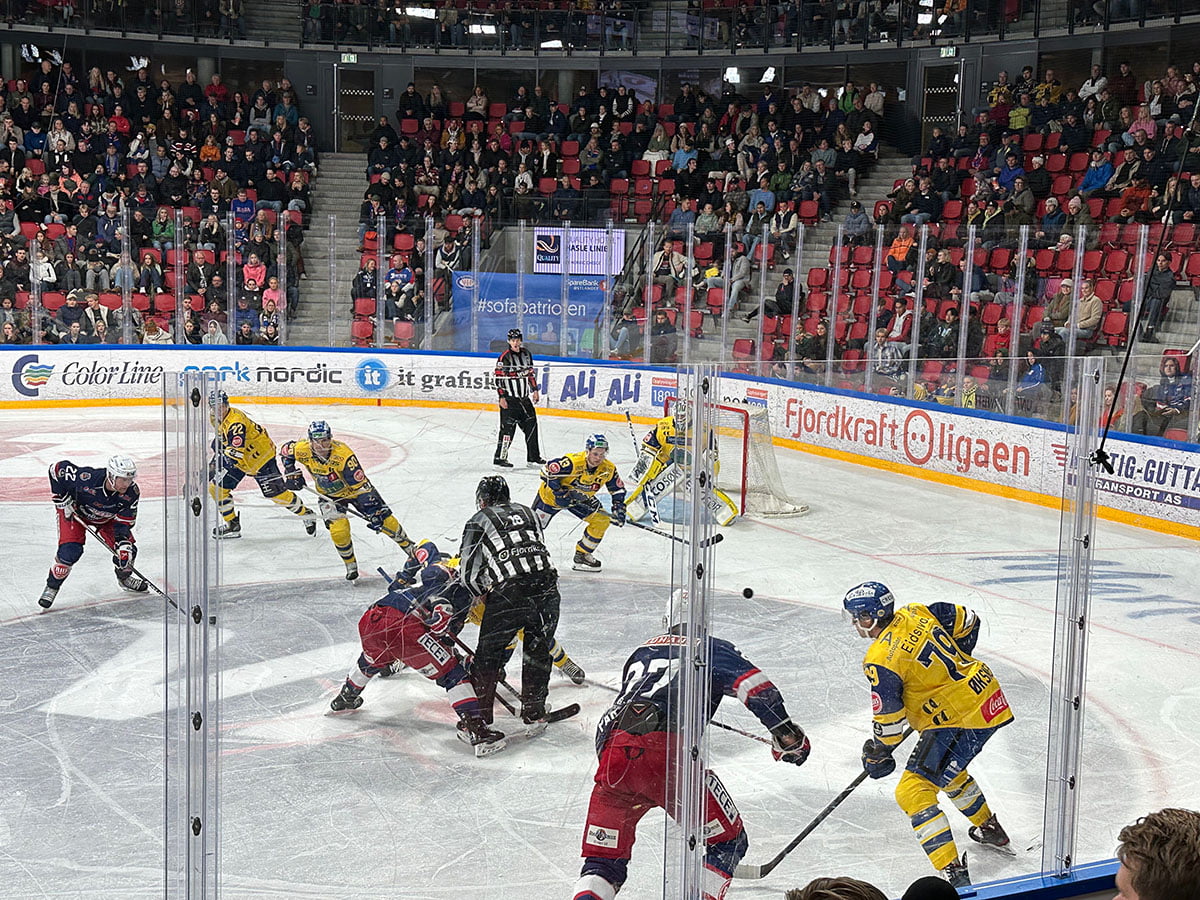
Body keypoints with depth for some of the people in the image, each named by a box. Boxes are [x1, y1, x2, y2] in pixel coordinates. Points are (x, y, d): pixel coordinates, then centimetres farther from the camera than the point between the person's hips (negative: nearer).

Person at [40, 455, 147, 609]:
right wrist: (62, 499, -22)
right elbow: (58, 468, -27)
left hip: (107, 518, 4)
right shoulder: (86, 479, -41)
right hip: (74, 511, -4)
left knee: (128, 549, -5)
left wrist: (123, 543, -30)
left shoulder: (131, 492, -28)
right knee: (70, 550, -21)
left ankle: (124, 577, 28)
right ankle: (51, 587, 2)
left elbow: (124, 521, -18)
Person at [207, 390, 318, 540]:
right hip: (240, 460, 9)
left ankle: (307, 515, 12)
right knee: (216, 487, -1)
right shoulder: (216, 418, -1)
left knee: (276, 493, -9)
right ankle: (232, 524, 11)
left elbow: (236, 450, -42)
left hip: (261, 456, -9)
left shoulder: (235, 421, -32)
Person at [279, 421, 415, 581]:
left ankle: (410, 549, 19)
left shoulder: (343, 455, -35)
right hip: (329, 496, 2)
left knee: (385, 521, -7)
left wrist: (373, 513, -36)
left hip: (355, 489, -2)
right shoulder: (303, 450, -23)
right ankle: (351, 566, 3)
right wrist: (291, 473, -5)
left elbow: (362, 484, -34)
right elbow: (285, 450, 2)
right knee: (338, 529, -22)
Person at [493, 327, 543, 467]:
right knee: (508, 428, -9)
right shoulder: (504, 357, -11)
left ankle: (533, 457, 18)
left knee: (531, 425, 9)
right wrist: (502, 397, -16)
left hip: (524, 398, 7)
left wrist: (535, 390, 17)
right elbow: (499, 378, -12)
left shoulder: (526, 354, 9)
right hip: (509, 398, -7)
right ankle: (499, 457, -1)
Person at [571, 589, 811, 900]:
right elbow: (754, 685, 1)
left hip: (612, 755, 5)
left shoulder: (643, 651, 33)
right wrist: (787, 734, 3)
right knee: (728, 842, 13)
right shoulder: (711, 648, 18)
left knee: (603, 859, 17)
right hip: (666, 752, -4)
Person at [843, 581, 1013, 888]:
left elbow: (889, 719, -13)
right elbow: (967, 621, 17)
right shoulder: (916, 613, 3)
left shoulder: (881, 659, -18)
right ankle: (989, 829, 53)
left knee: (913, 791, -8)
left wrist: (877, 754, 5)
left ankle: (952, 871, -15)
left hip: (959, 718, -10)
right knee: (949, 770, 34)